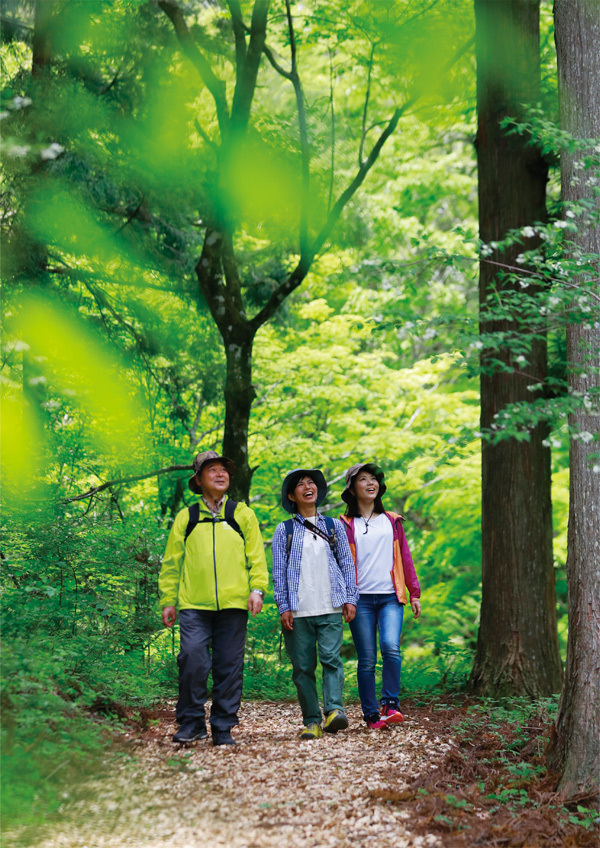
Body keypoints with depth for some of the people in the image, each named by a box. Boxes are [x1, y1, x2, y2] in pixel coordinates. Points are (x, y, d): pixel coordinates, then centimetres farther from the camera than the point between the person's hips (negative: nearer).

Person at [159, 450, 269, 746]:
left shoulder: (242, 514, 14)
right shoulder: (185, 518, 13)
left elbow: (256, 556, 11)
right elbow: (171, 562, 14)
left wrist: (257, 589, -3)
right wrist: (167, 601, 8)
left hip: (233, 604, 1)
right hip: (193, 604, 0)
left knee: (229, 666, 1)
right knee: (192, 659, -14)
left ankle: (223, 729, 9)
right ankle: (191, 723, -1)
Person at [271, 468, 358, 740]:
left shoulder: (334, 526, 14)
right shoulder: (284, 530, 9)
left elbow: (347, 563, 15)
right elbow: (279, 572, 6)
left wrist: (350, 598, 6)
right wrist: (283, 607, -2)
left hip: (330, 608, 0)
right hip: (298, 610, 0)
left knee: (331, 657, -16)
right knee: (303, 667, -1)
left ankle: (334, 709, -24)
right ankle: (312, 721, 3)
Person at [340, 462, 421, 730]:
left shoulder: (392, 521, 17)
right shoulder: (346, 524, 8)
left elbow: (405, 557, 18)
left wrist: (414, 592, 13)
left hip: (390, 597, 1)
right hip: (361, 599, -1)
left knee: (391, 647, -20)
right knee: (367, 659, -2)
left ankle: (390, 705, -10)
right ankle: (371, 714, 6)